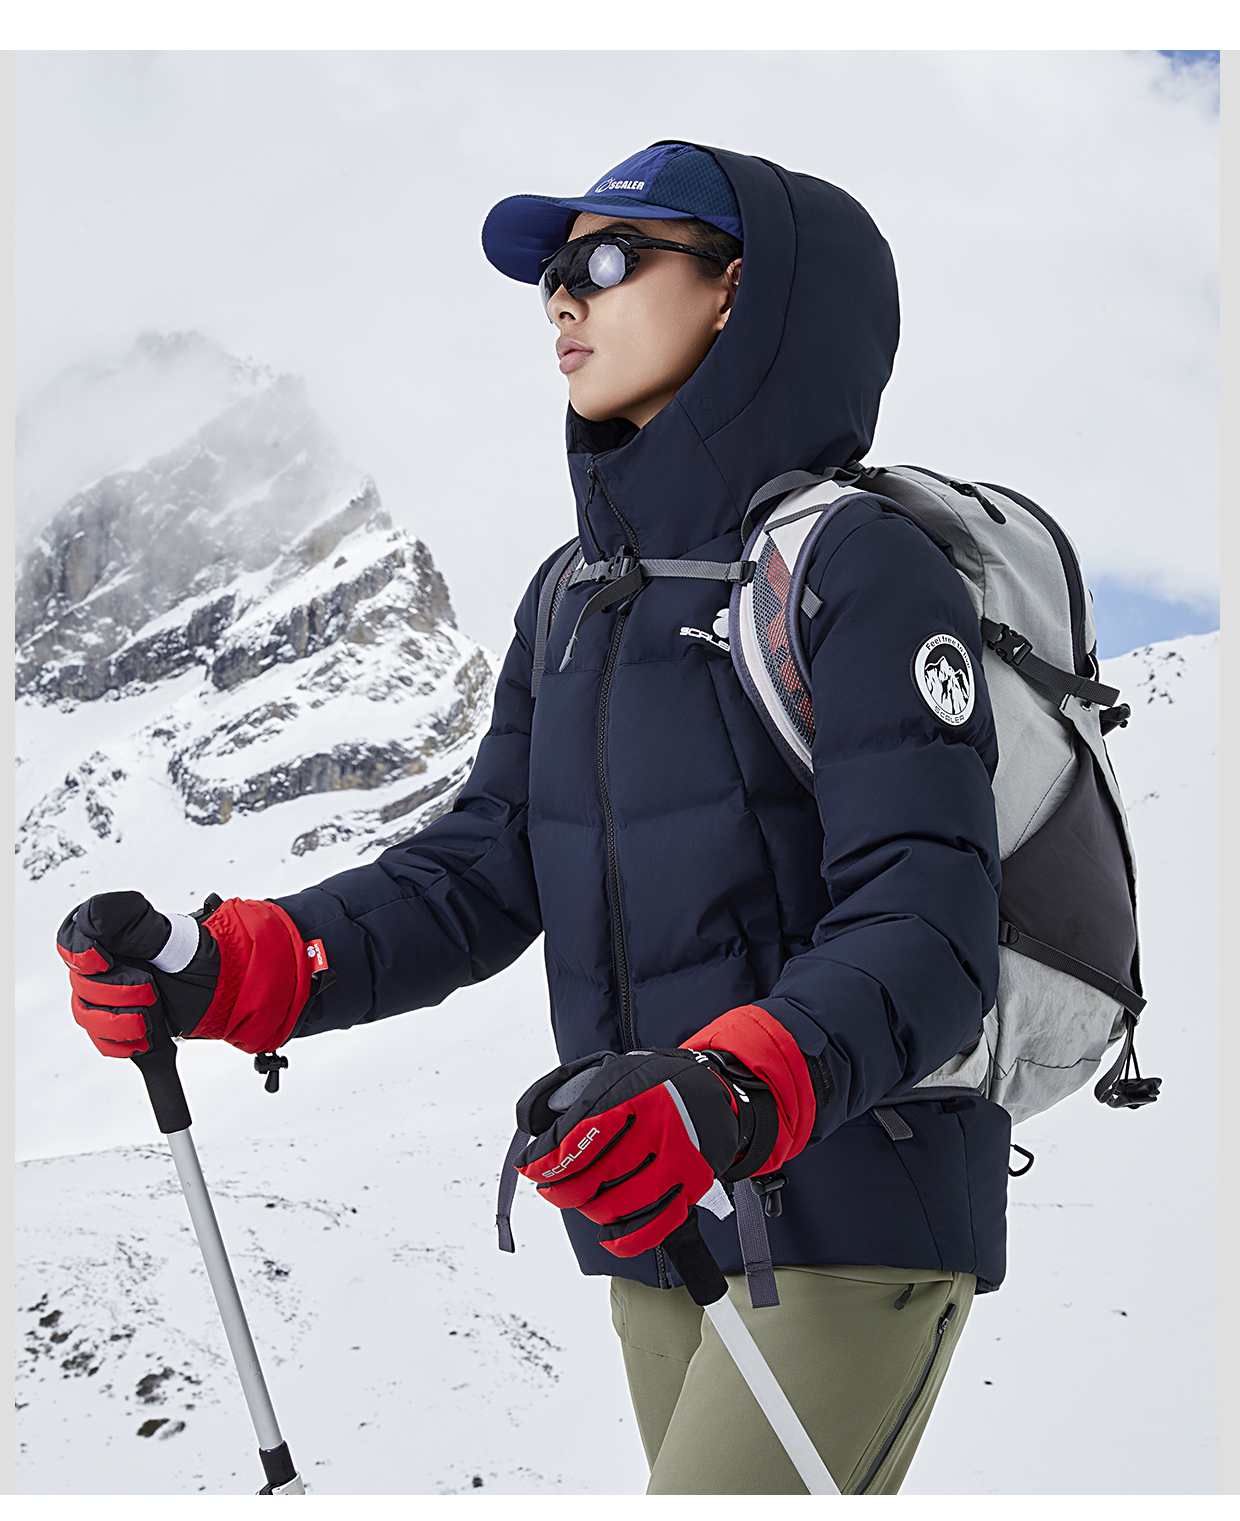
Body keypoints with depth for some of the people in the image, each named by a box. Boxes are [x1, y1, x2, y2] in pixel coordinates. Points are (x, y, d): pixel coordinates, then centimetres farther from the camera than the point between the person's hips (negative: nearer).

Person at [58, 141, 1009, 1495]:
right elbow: (478, 876, 8)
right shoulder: (576, 596, 12)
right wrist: (225, 972, -7)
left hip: (856, 1229, -7)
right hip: (650, 1228, 7)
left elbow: (926, 936, -20)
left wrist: (731, 1097, -38)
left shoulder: (858, 568, -12)